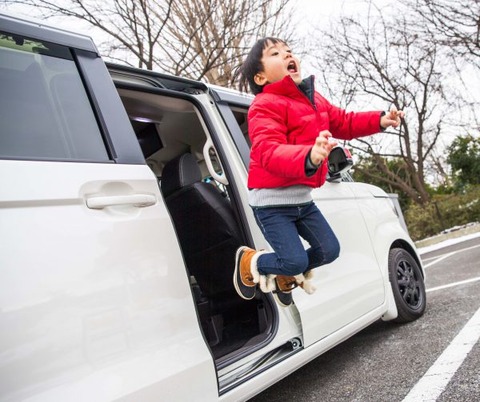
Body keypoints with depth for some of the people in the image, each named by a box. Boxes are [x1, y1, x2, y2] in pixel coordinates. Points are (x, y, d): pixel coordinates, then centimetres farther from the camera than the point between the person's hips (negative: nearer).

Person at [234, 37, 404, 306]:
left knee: (330, 250, 8)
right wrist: (309, 157, -53)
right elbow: (269, 152, -34)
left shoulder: (314, 100, 9)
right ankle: (249, 261, 18)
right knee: (296, 260, -12)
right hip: (272, 201, -8)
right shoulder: (265, 105, -18)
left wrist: (380, 120, 7)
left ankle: (287, 276, 35)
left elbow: (344, 122, 22)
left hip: (303, 198, 8)